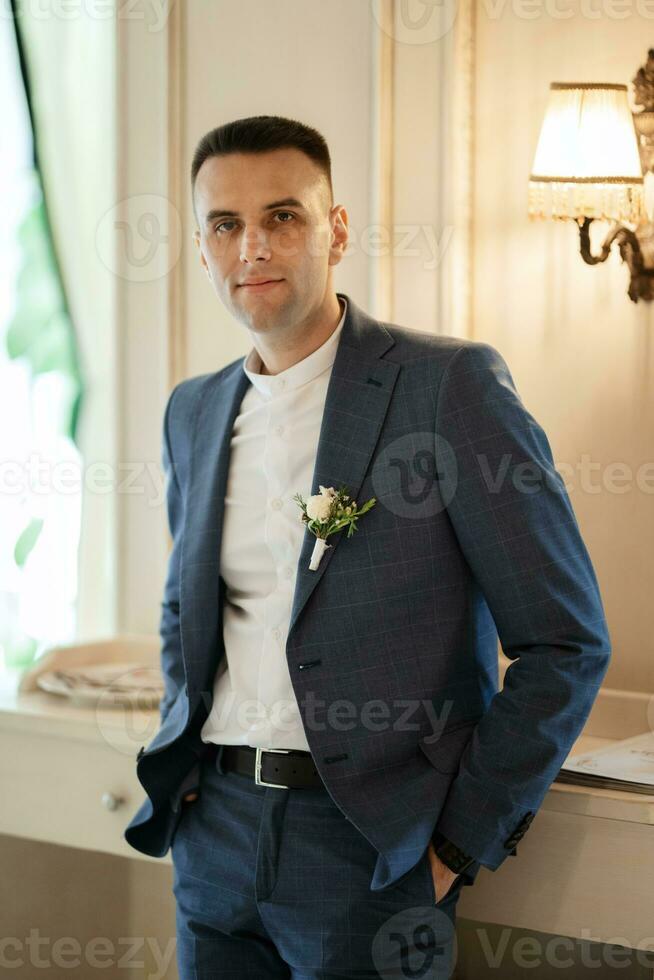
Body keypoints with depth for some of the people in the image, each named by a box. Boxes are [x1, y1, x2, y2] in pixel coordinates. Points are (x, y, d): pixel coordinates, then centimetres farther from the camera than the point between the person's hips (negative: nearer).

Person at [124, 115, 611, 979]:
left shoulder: (453, 383, -10)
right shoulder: (193, 412, 9)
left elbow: (567, 642, -10)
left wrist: (466, 840, -10)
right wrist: (179, 757, 11)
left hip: (367, 841, -5)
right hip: (213, 830, 5)